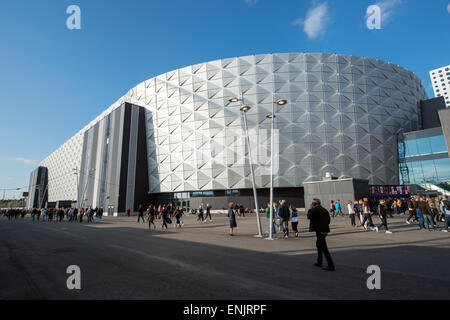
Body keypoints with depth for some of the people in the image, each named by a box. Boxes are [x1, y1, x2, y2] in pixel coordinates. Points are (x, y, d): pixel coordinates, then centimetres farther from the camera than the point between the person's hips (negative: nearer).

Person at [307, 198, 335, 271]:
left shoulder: (315, 209, -12)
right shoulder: (324, 209, 12)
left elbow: (308, 216, -3)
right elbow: (329, 219, 16)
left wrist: (310, 209, 6)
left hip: (320, 231, -10)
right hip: (325, 230, 10)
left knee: (324, 248, -6)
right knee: (319, 245, 25)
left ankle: (331, 266, -5)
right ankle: (319, 262, 36)